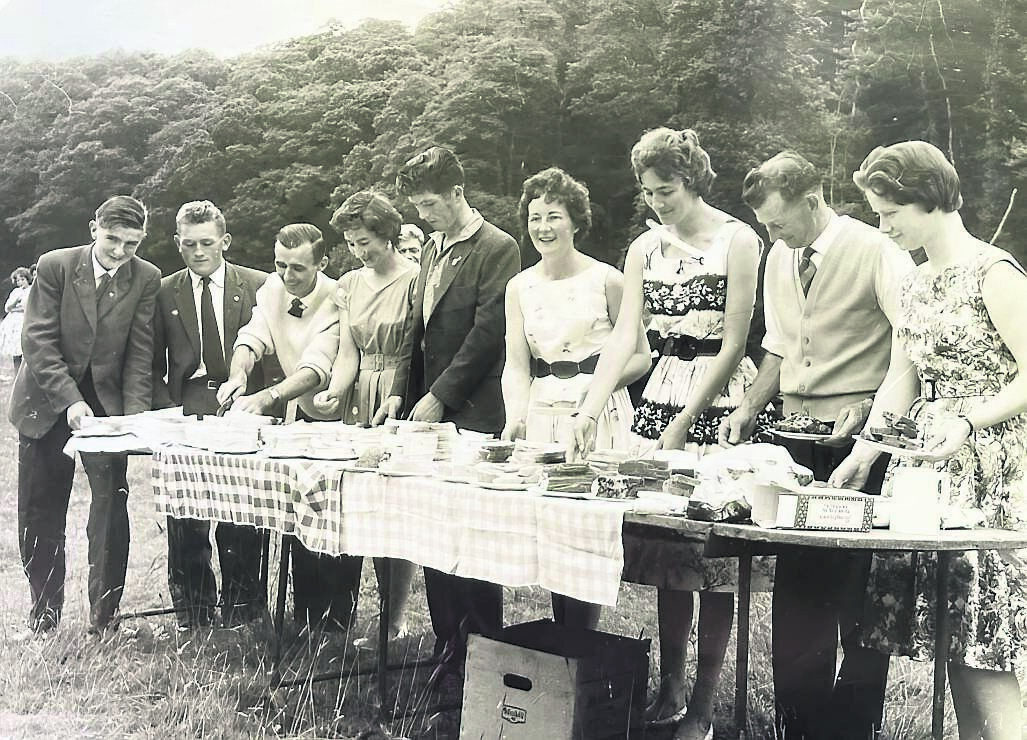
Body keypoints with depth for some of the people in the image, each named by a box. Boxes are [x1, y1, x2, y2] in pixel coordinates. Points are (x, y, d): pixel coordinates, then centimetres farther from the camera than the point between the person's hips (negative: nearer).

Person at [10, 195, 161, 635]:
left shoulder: (146, 279, -5)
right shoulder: (55, 266, -9)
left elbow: (140, 352, -5)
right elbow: (38, 342, -13)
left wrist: (135, 414, -15)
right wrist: (70, 401, -23)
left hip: (108, 403, 0)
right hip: (46, 404, 0)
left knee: (112, 507, -5)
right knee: (40, 515, 7)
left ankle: (104, 615, 8)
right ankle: (44, 613, 23)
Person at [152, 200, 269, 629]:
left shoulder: (258, 286, 5)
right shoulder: (164, 292, 9)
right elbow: (152, 365, 11)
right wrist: (169, 409, -2)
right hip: (184, 414, 2)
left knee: (241, 525, -1)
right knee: (184, 521, 3)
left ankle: (241, 611, 10)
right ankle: (192, 617, 14)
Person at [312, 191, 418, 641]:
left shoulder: (414, 280, -6)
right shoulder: (349, 286, 14)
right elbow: (348, 355, 11)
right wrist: (333, 392, -8)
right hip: (359, 406, 6)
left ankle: (395, 618, 4)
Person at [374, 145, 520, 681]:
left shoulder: (497, 249, -8)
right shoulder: (432, 250, 17)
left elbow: (487, 332, -14)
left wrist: (440, 397, -13)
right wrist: (400, 391, 9)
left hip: (471, 416, -8)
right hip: (429, 413, 8)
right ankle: (448, 652, 18)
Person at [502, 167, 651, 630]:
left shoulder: (606, 280, -3)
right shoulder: (520, 288, 9)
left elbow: (640, 356, 1)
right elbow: (516, 365, 3)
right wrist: (516, 418, -14)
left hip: (600, 416, -4)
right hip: (542, 414, 4)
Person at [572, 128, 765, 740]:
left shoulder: (737, 241, -6)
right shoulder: (645, 248, 10)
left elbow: (734, 343, -9)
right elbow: (624, 337, 5)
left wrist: (685, 422, -12)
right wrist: (590, 410, -8)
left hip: (721, 401, -5)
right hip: (662, 394, 5)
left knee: (713, 552, -3)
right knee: (666, 547, 5)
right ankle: (670, 688, 14)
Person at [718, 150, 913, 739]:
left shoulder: (875, 252, -9)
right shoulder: (780, 259, 13)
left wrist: (870, 407, -19)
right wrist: (750, 409, 10)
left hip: (859, 436, -6)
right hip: (797, 435, 6)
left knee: (857, 585, 0)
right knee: (796, 583, 8)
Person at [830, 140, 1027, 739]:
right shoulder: (915, 284, 15)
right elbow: (900, 382, 15)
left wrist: (968, 422, -23)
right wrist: (862, 456, 6)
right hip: (929, 464, 8)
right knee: (951, 641, 7)